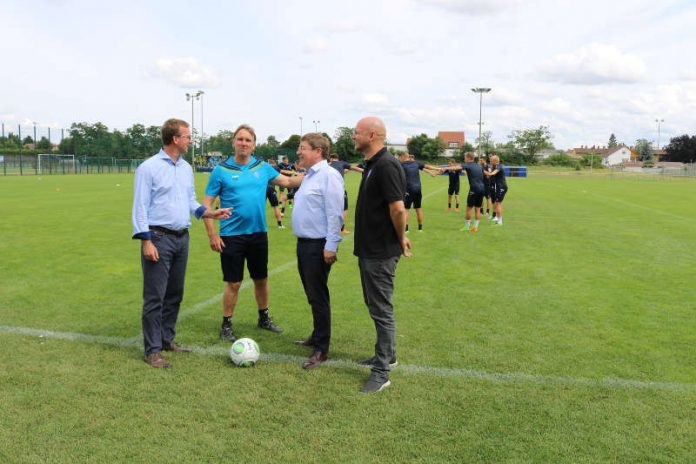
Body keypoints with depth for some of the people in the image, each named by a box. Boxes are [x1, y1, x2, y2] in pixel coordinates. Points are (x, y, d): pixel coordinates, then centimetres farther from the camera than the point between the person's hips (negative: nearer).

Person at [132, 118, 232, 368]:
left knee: (175, 294, 14)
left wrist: (211, 213, 3)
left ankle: (167, 339, 27)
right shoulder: (149, 167, -9)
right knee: (155, 297, -3)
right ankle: (152, 350, 4)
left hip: (182, 238, 7)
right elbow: (140, 207, -11)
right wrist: (146, 242, -16)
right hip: (159, 237, -7)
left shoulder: (186, 168, 12)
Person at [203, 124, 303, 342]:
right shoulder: (221, 170, -6)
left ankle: (264, 318, 34)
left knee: (261, 279, 15)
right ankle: (226, 326, 18)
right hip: (232, 236, -4)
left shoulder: (263, 167, 4)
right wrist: (212, 235, -10)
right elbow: (207, 203, -5)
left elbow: (288, 181, 13)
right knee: (233, 283, 1)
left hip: (258, 234, 4)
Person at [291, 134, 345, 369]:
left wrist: (331, 246, -23)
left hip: (318, 246, -10)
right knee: (312, 295, 19)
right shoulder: (309, 176, 16)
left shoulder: (328, 175, -15)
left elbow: (334, 214, -21)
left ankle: (321, 349, 7)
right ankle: (317, 337, 33)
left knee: (318, 297, -2)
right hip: (304, 243, 10)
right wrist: (302, 242, 20)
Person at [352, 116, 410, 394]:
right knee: (376, 305, 20)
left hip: (381, 252, -10)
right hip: (369, 249, 10)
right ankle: (387, 355, 35)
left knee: (381, 309, -2)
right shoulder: (372, 165, 12)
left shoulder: (386, 166, -20)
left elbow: (398, 209, -24)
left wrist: (400, 239, -11)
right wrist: (400, 237, 15)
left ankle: (382, 372, 7)